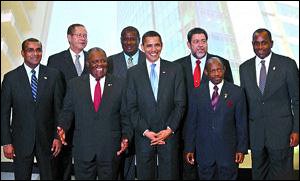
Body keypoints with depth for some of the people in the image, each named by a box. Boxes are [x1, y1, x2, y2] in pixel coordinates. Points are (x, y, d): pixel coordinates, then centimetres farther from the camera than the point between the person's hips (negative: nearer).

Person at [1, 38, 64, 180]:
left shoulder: (53, 75, -2)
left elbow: (59, 108, 0)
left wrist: (58, 137, -4)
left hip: (47, 139, 1)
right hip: (21, 140, 0)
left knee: (48, 176, 13)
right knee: (21, 177, 11)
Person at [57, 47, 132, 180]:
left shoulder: (119, 84, 2)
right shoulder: (74, 84, 4)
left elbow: (125, 115, 3)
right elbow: (67, 111, 4)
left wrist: (126, 136, -8)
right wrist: (63, 128, -13)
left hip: (111, 149, 0)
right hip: (83, 149, 0)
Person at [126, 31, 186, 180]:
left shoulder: (175, 70, 3)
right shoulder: (133, 73, 4)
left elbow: (180, 104, 0)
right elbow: (131, 107, 0)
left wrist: (169, 129, -9)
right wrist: (145, 131, -9)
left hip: (169, 134, 0)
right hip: (144, 135, 0)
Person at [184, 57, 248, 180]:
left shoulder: (237, 92, -1)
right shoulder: (197, 93, 2)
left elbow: (241, 123, 1)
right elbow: (191, 122, 3)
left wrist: (242, 149, -1)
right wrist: (189, 148, 1)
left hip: (228, 150, -1)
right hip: (204, 150, 1)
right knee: (206, 177, 10)